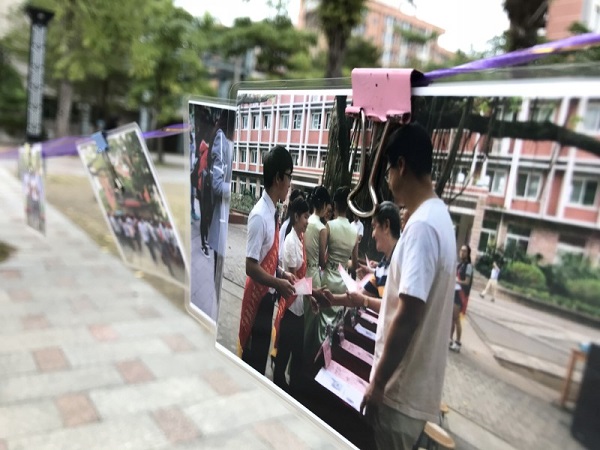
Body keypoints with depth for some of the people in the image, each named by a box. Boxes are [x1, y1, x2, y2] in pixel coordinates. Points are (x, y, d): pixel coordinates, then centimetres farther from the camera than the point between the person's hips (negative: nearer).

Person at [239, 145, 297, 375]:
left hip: (268, 296, 9)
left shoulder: (273, 213, 5)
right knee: (252, 358, 5)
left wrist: (282, 274, 3)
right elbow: (251, 266, -24)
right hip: (258, 297, -9)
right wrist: (278, 284, -21)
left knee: (261, 355, 20)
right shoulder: (260, 216, -23)